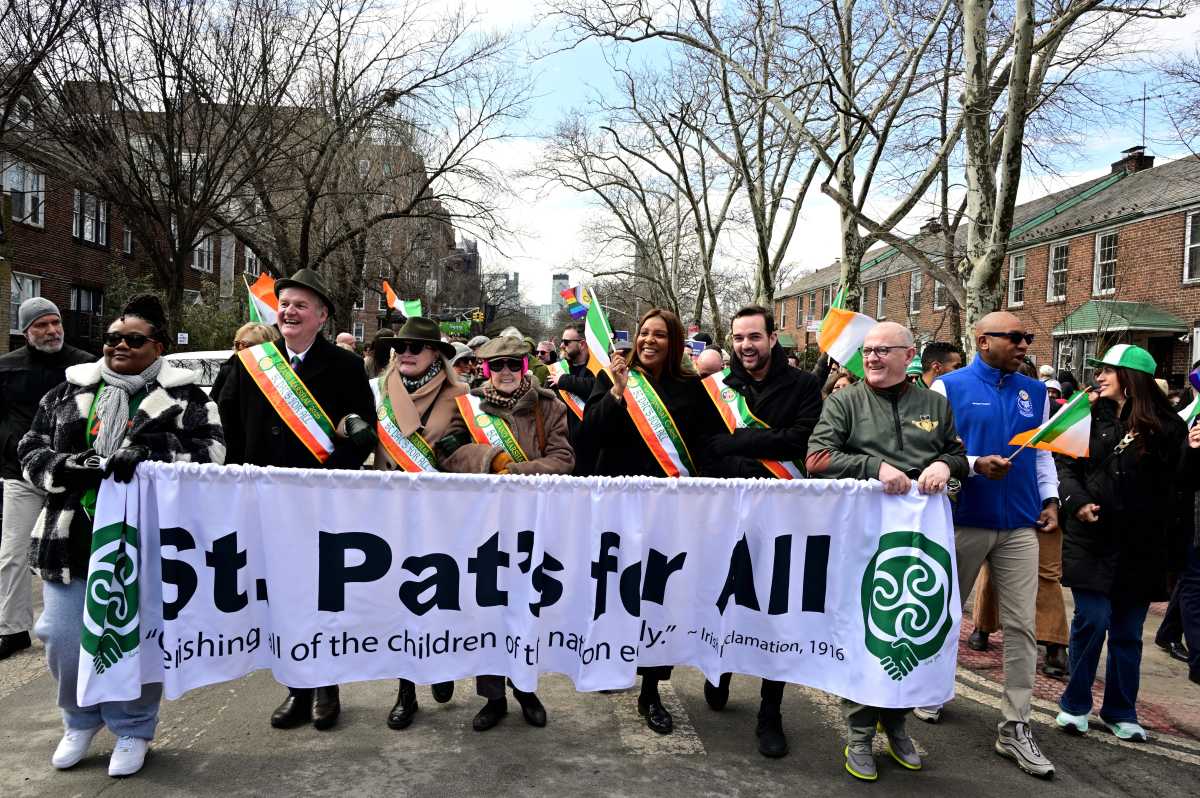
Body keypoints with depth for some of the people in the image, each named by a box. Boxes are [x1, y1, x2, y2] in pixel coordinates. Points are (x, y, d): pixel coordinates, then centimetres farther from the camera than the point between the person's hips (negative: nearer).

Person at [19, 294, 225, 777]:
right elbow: (31, 451, 12)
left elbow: (210, 450, -8)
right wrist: (62, 467, -11)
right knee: (62, 638, 8)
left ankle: (132, 729, 28)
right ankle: (81, 720, 35)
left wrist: (151, 456, -23)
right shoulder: (71, 391, 11)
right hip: (71, 540, 4)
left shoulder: (182, 395, 0)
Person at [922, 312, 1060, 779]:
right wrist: (975, 464, -22)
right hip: (964, 521, -3)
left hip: (1021, 526, 3)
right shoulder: (949, 387, -4)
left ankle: (1015, 728, 10)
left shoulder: (1035, 391, 10)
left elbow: (1042, 452, 14)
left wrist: (1049, 499, 5)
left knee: (1021, 626, 2)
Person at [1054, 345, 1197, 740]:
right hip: (1091, 540, -1)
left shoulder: (1165, 425, -1)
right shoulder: (1091, 418, 2)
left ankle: (1120, 712, 27)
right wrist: (1077, 501, -13)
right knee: (1092, 620, -2)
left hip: (1141, 546, 1)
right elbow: (1064, 465, 3)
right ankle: (1075, 704, 17)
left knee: (1128, 631, 11)